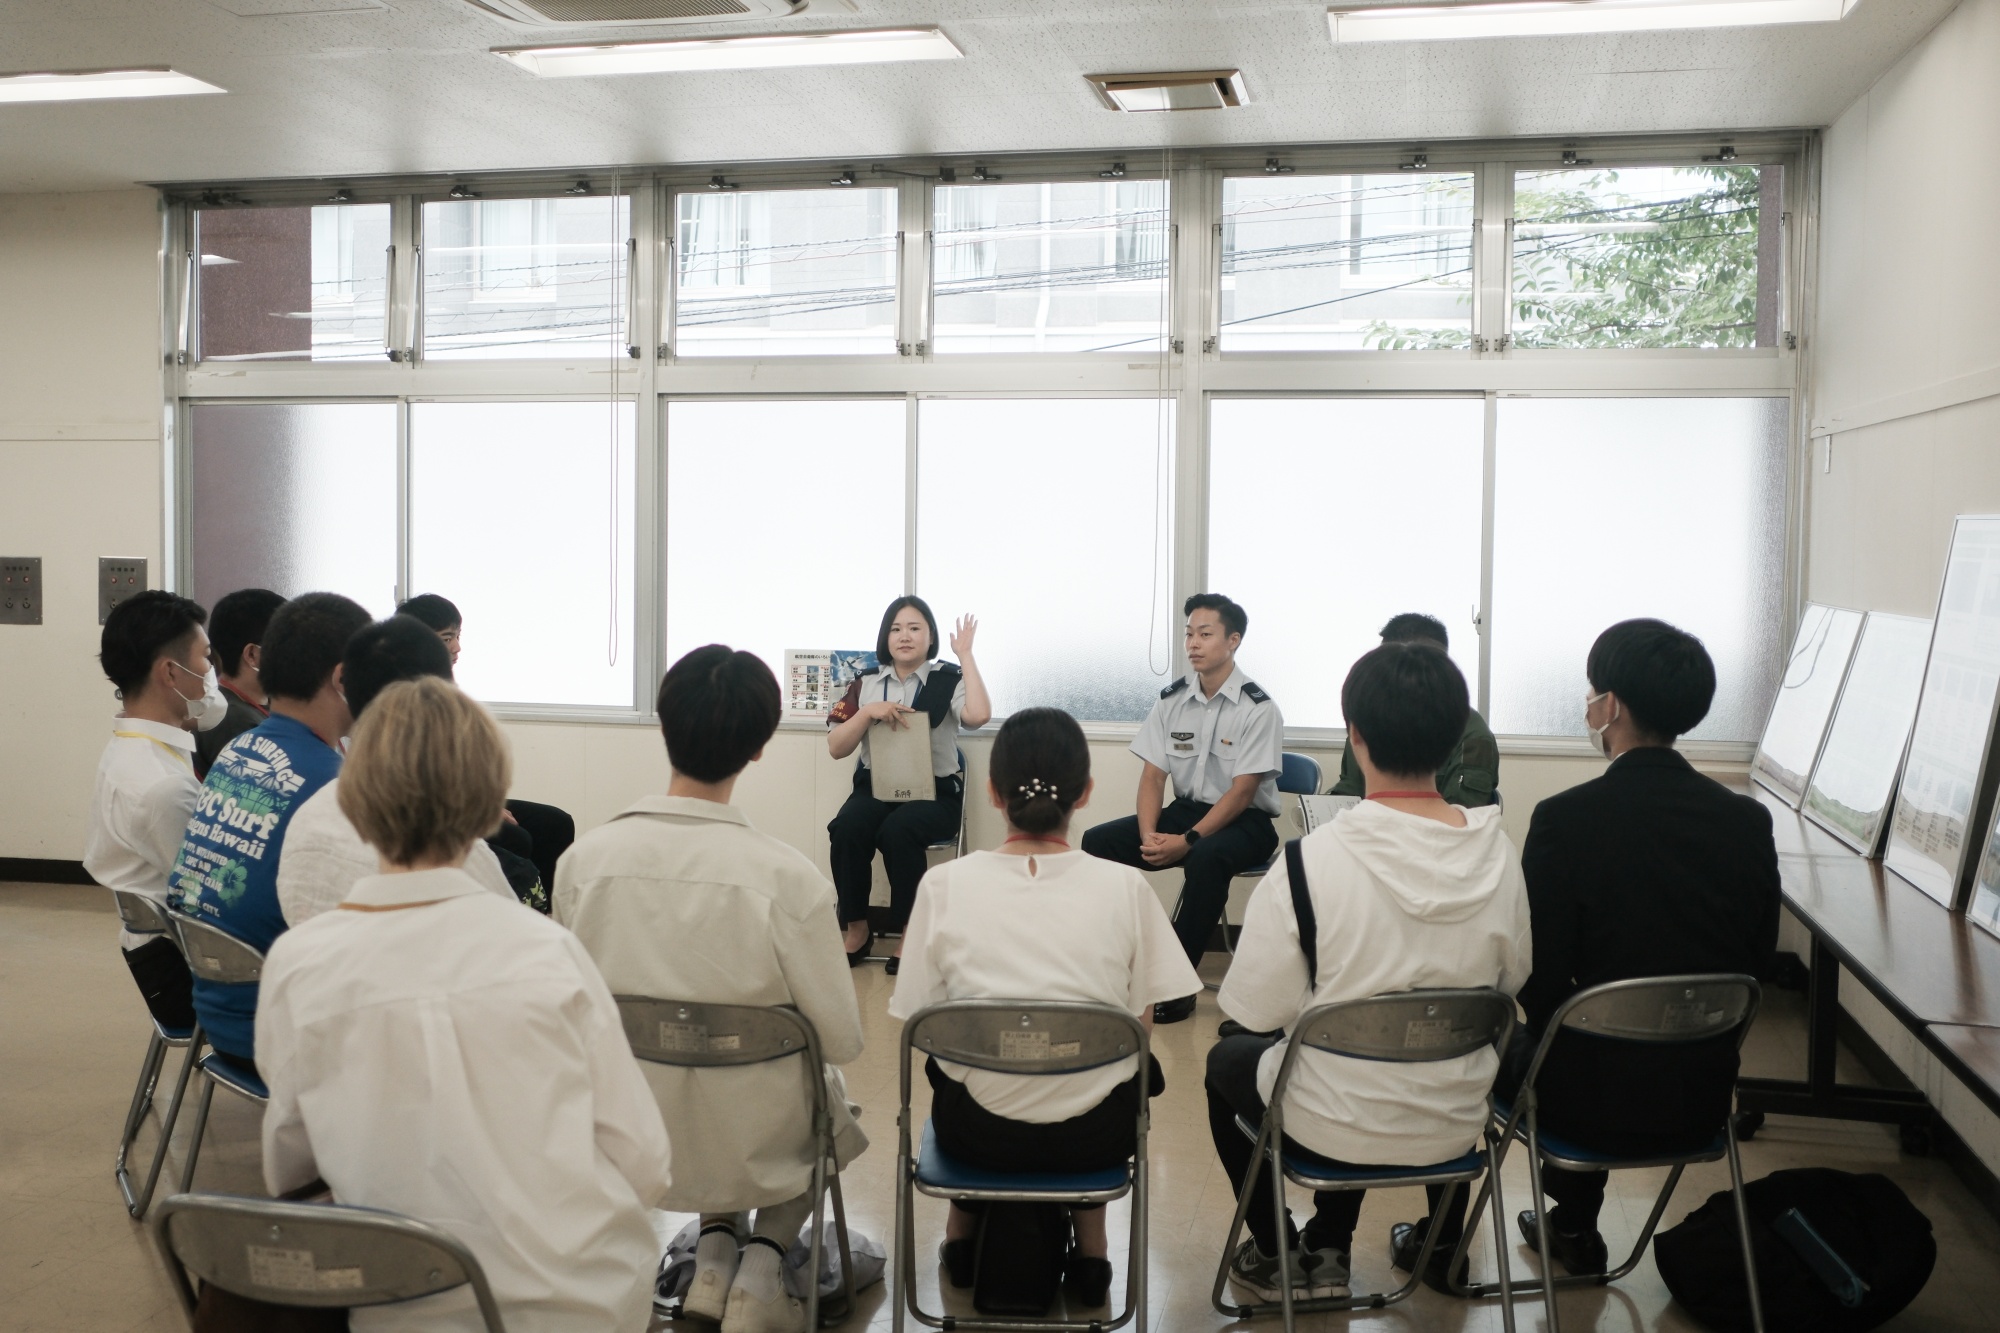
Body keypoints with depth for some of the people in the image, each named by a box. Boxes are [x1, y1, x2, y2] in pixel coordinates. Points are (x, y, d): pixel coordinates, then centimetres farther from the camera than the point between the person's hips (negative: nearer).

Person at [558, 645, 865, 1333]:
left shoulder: (583, 857, -16)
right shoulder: (788, 877, -26)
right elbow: (842, 1040, -15)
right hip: (754, 1152, -3)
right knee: (834, 1096, 31)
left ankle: (713, 1257, 22)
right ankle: (760, 1272, 16)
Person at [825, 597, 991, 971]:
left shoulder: (949, 679, 1)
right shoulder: (866, 683, 9)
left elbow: (979, 715, -22)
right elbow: (835, 748, 5)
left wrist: (965, 655, -14)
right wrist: (868, 712, -12)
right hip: (876, 786, 3)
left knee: (898, 831, -34)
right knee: (845, 828, -29)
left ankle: (908, 934, -16)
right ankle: (856, 927, -9)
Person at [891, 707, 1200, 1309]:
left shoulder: (944, 885, -11)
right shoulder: (1125, 887, -11)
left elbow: (917, 1023, -4)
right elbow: (1141, 1023, -4)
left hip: (976, 1132, 1)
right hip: (1094, 1135, 0)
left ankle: (964, 1228, 40)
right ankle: (1090, 1243, 31)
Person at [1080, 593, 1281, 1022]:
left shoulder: (1259, 708, -13)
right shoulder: (1171, 700, 2)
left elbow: (1242, 791, -17)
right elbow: (1153, 775, 1)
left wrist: (1187, 841, -25)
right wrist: (1148, 835, -17)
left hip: (1245, 822, -5)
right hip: (1185, 809, 6)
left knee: (1206, 858, -38)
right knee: (1097, 842, -14)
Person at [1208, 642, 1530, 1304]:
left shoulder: (1310, 862, -27)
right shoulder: (1497, 853, -13)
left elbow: (1256, 1010, -17)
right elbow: (1513, 978, 3)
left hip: (1335, 1126, -3)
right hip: (1455, 1124, 4)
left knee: (1227, 1060, 27)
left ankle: (1275, 1254, 31)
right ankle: (1328, 1252, 42)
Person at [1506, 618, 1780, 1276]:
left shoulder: (1565, 818, -19)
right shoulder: (1749, 821, -5)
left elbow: (1541, 978, -14)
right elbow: (1758, 967, 5)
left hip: (1598, 1102, -5)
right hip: (1702, 1101, 5)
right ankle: (1574, 1227, 45)